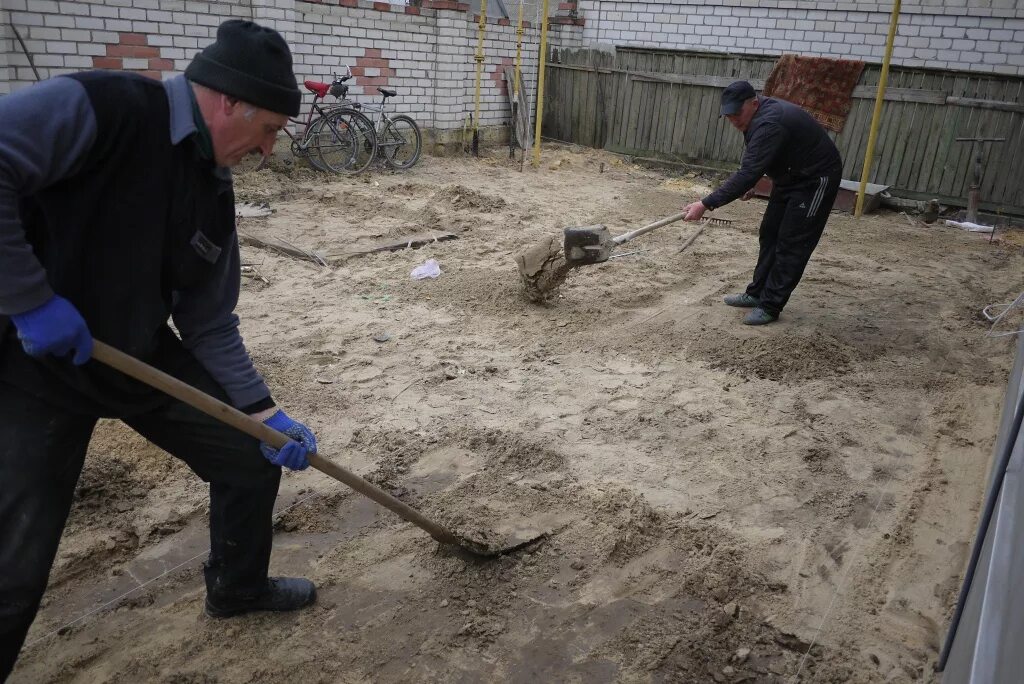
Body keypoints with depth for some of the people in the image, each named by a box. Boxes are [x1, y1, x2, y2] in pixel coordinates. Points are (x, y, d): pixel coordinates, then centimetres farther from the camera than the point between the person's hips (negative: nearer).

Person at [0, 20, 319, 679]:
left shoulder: (214, 191, 1)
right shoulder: (101, 106, -21)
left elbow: (211, 323, 5)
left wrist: (265, 410, -1)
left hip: (145, 353, 7)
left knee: (253, 455, 9)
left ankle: (238, 587, 36)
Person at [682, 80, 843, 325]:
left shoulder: (768, 125, -32)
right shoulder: (757, 116, -1)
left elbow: (747, 174, -40)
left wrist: (706, 205, -41)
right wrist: (750, 184, 7)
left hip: (815, 180, -10)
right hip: (789, 176, 10)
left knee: (792, 244, -7)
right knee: (770, 234, 12)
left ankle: (770, 306, -2)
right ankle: (757, 293, 22)